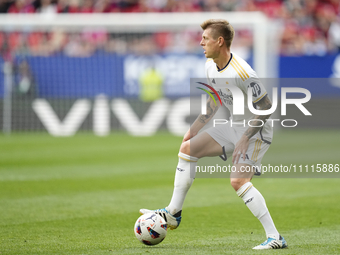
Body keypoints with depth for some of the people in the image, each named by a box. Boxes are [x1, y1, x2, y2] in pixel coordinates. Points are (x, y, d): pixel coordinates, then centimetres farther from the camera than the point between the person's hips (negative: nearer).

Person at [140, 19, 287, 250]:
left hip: (257, 131, -9)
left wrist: (245, 139, -25)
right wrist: (196, 127, 15)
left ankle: (275, 238, -21)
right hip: (234, 126, 9)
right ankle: (173, 213, 17)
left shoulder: (242, 73, -28)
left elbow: (266, 107, -23)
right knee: (188, 148, 9)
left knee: (238, 181, -24)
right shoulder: (211, 66, 0)